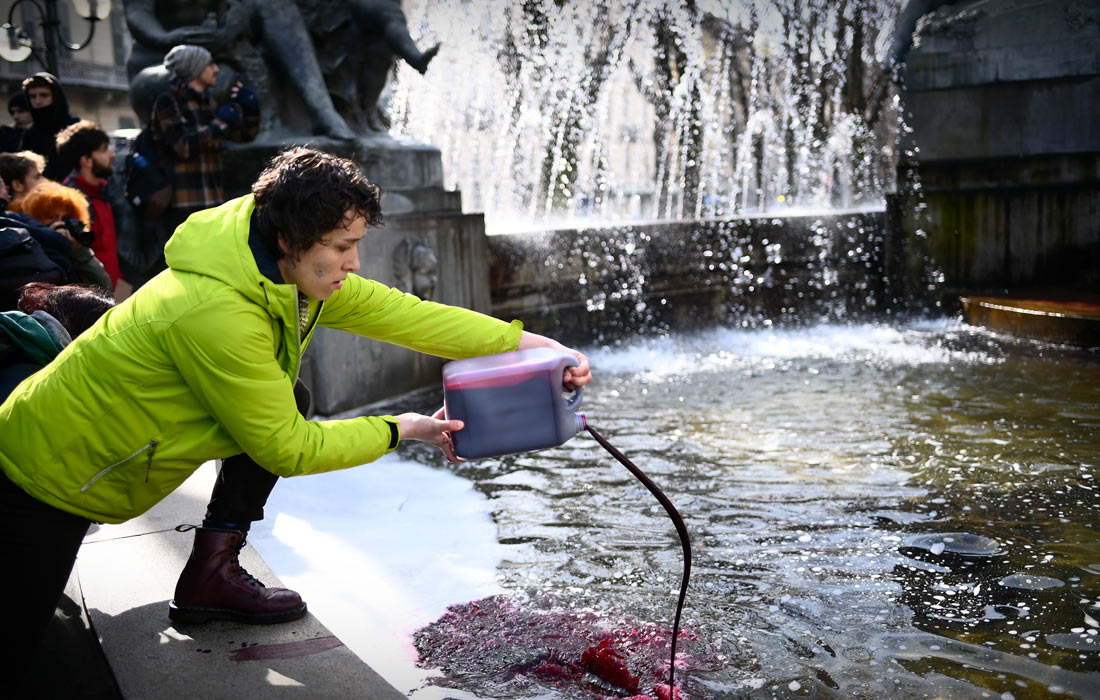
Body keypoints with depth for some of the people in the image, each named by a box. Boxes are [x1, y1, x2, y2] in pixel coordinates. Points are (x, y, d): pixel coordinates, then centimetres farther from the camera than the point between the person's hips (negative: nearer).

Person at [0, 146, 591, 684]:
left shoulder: (296, 275, -9)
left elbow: (405, 314, -9)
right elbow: (287, 449, -26)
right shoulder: (216, 312, -35)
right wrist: (399, 430, -16)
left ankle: (210, 575, 3)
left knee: (290, 401, -4)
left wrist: (532, 343, -12)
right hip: (49, 474, -8)